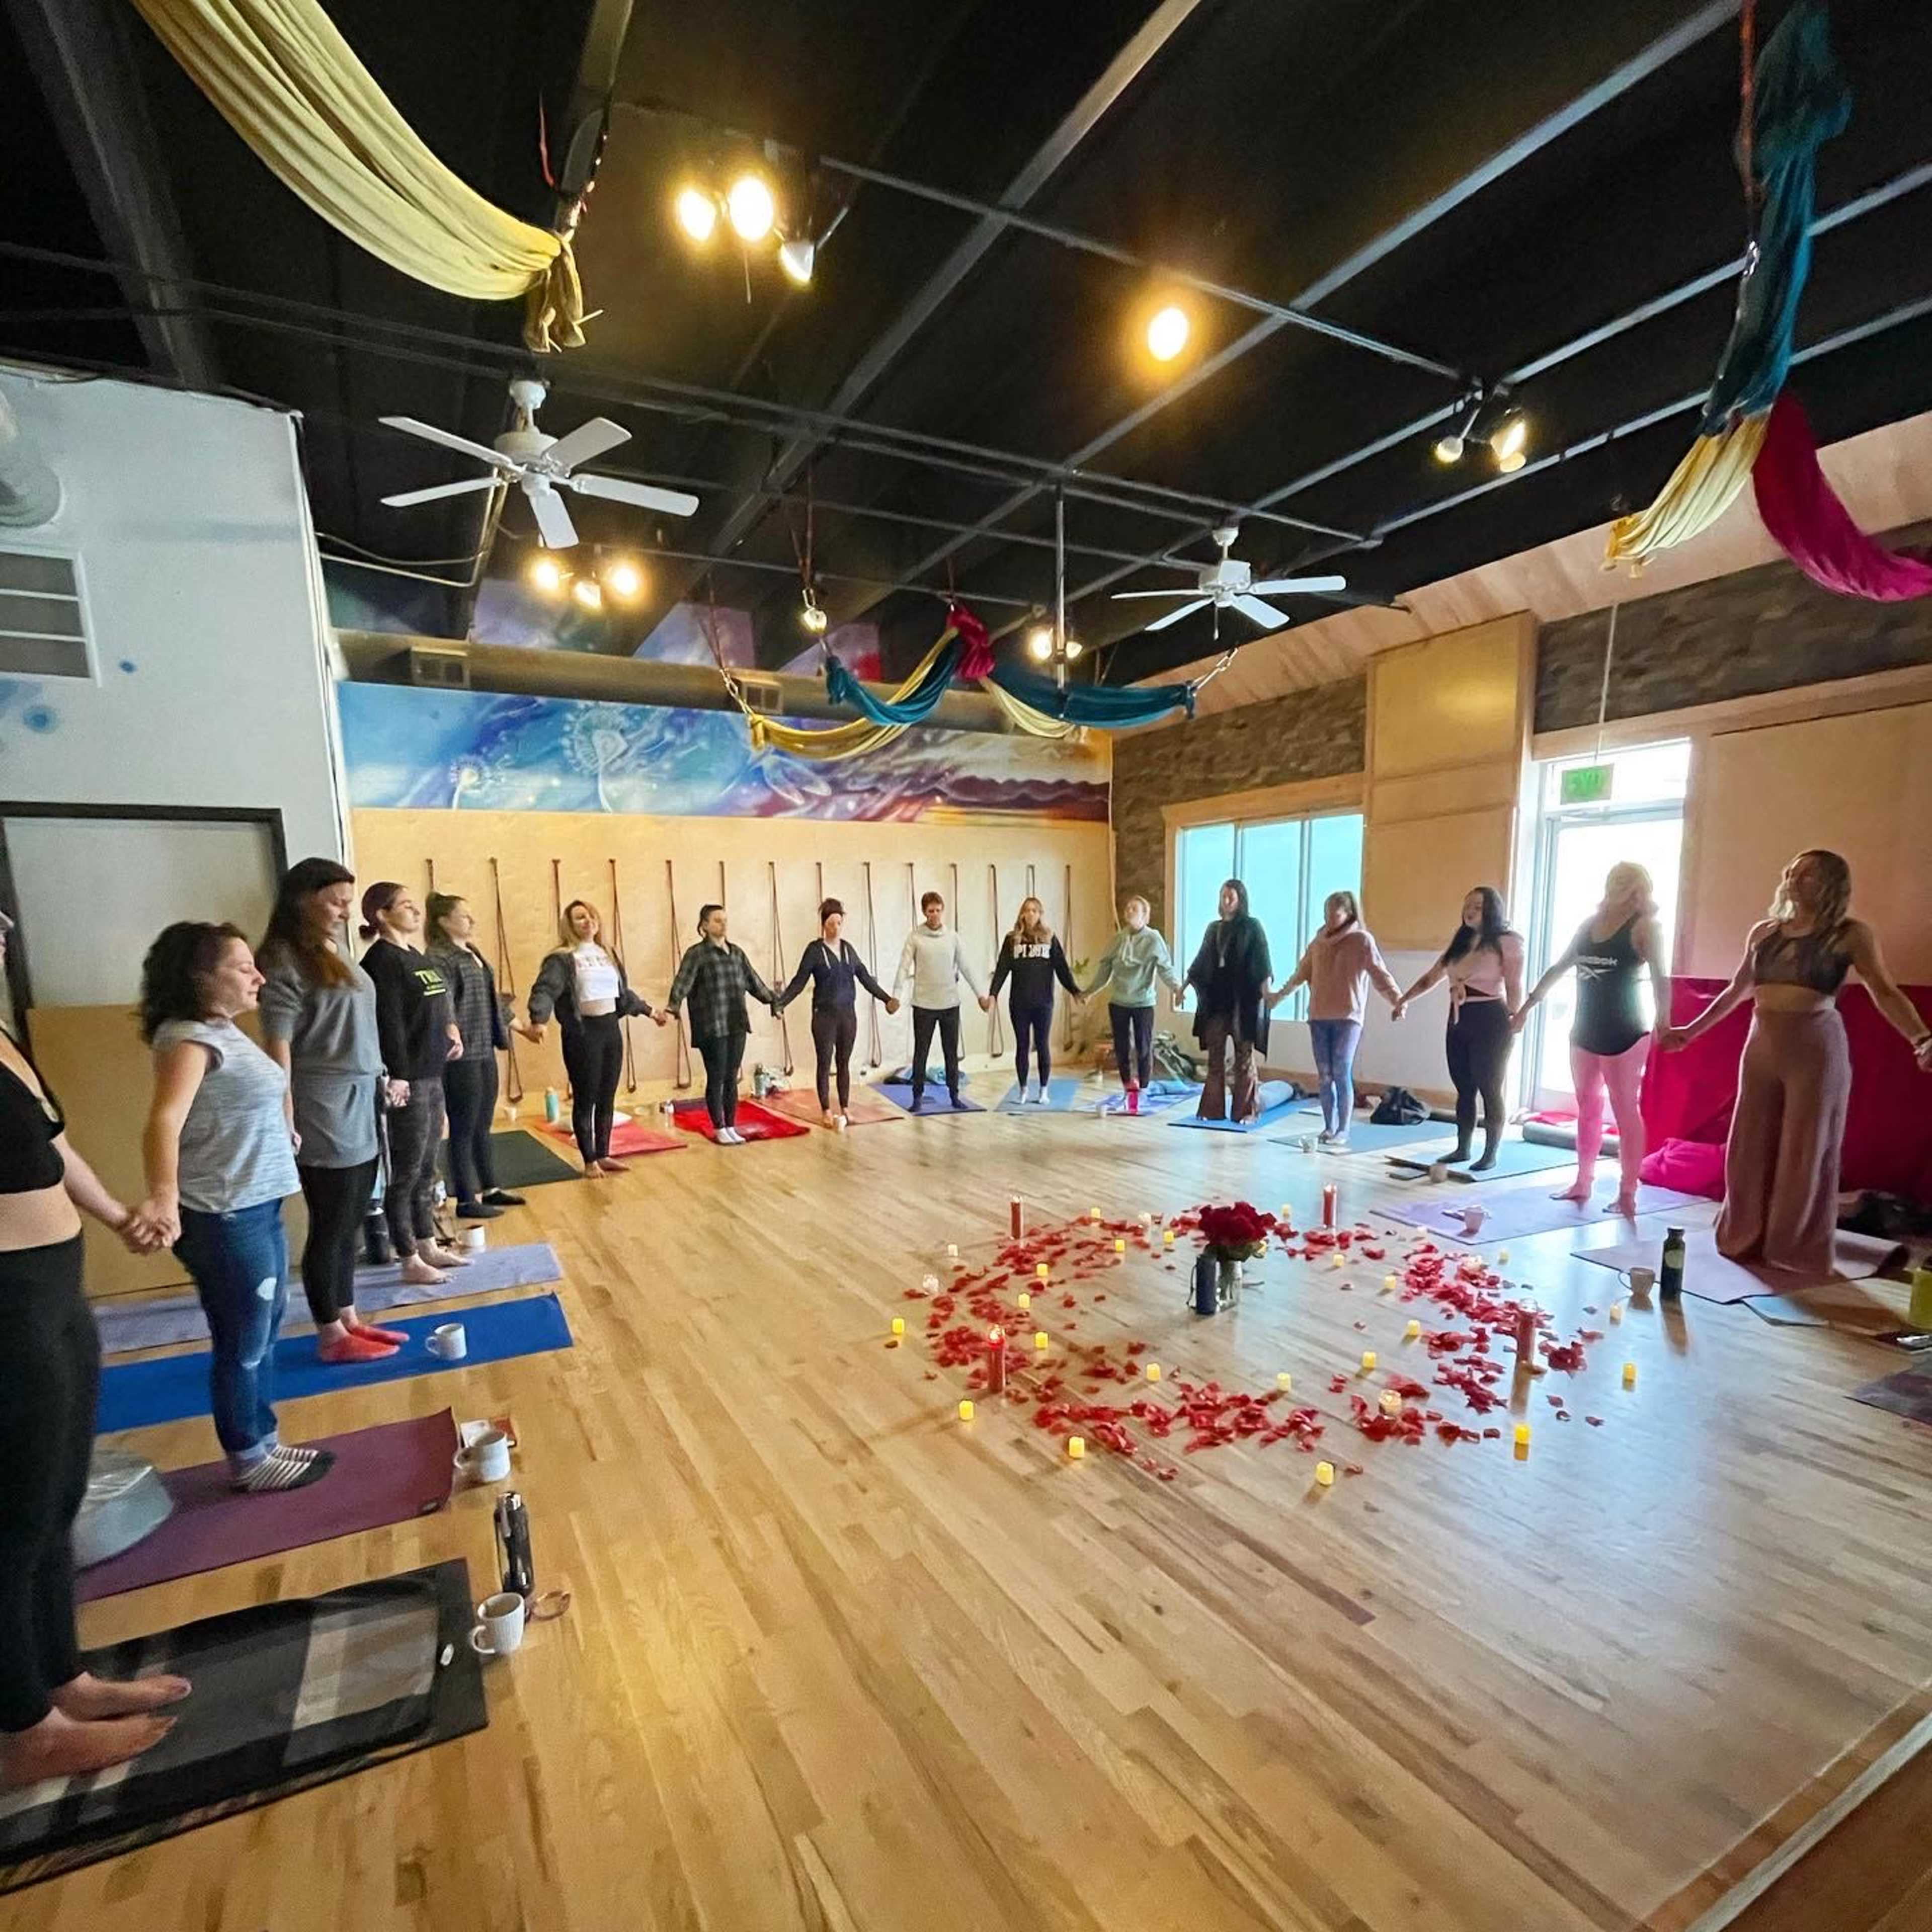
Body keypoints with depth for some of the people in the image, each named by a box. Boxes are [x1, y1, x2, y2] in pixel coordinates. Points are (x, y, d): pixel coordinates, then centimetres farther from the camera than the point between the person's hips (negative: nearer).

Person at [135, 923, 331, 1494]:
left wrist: (284, 1131, 38)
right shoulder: (190, 1037, -19)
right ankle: (249, 1462, 26)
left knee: (264, 1334, 21)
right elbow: (165, 1120, -35)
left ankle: (264, 1441, 36)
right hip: (224, 1219, -9)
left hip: (258, 1208, 9)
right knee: (243, 1345, 7)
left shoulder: (224, 1030, 9)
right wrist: (164, 1199, -48)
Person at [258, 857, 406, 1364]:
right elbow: (278, 1046, -16)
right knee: (330, 1227, 5)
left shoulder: (335, 953, 11)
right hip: (324, 1115, -8)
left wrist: (379, 1084, 16)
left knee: (349, 1224, 16)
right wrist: (285, 1123, -17)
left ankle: (348, 1319, 28)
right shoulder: (284, 961, -12)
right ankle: (331, 1336, 18)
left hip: (361, 1111, 8)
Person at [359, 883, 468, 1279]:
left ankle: (428, 1246, 27)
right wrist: (397, 1077, -19)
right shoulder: (382, 960, -13)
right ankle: (410, 1261, 13)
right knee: (406, 1172, 2)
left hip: (432, 1075, 9)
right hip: (409, 1080, -9)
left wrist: (449, 1028, 2)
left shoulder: (416, 955, 13)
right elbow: (388, 1023, -17)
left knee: (427, 1169, 16)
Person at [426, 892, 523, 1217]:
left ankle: (490, 1189, 28)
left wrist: (505, 1030, 26)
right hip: (462, 1056, -9)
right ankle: (467, 1201, 11)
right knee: (464, 1130, 1)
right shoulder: (439, 958, -14)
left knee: (483, 1126, 17)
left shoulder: (473, 953, 15)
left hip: (484, 1052, 9)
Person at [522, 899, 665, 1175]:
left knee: (607, 1099, 11)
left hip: (611, 1029, 6)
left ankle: (604, 1156, 22)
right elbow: (545, 991, -22)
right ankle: (590, 1161, 13)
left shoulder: (608, 955, 14)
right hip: (582, 1033, -6)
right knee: (585, 1100, 2)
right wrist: (538, 1022, -39)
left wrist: (651, 1012, 29)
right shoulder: (561, 959, -8)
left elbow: (624, 993, 25)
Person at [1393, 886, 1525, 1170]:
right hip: (1459, 1019, 7)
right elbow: (1432, 977, 20)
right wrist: (1404, 1000, 17)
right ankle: (1462, 1149, 18)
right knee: (1464, 1089, 10)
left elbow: (1514, 987, -9)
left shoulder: (1507, 941, -4)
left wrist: (1514, 1023, -15)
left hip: (1490, 1020, -7)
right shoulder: (1460, 942, 16)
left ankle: (1491, 1154, 7)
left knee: (1490, 1089, -1)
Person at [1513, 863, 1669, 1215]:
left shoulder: (1644, 926, -6)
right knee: (1587, 1108, 12)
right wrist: (1526, 1007, 14)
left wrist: (1663, 1022, -29)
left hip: (1624, 1036, -6)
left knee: (1626, 1111, -1)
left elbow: (1659, 978, -15)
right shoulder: (1590, 923, 11)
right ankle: (1582, 1183, 22)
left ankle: (1628, 1194, 6)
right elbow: (1558, 968, 16)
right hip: (1584, 1032, 6)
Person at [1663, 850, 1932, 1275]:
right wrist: (1691, 1031, 21)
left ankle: (1797, 1252, 16)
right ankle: (1745, 1241, 21)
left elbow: (1884, 992, -8)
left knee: (1806, 1153, 3)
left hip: (1815, 1050, -4)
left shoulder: (1850, 935, -2)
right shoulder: (1764, 932, 10)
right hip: (1761, 1048, 5)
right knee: (1750, 1148, 8)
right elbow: (1736, 991, 19)